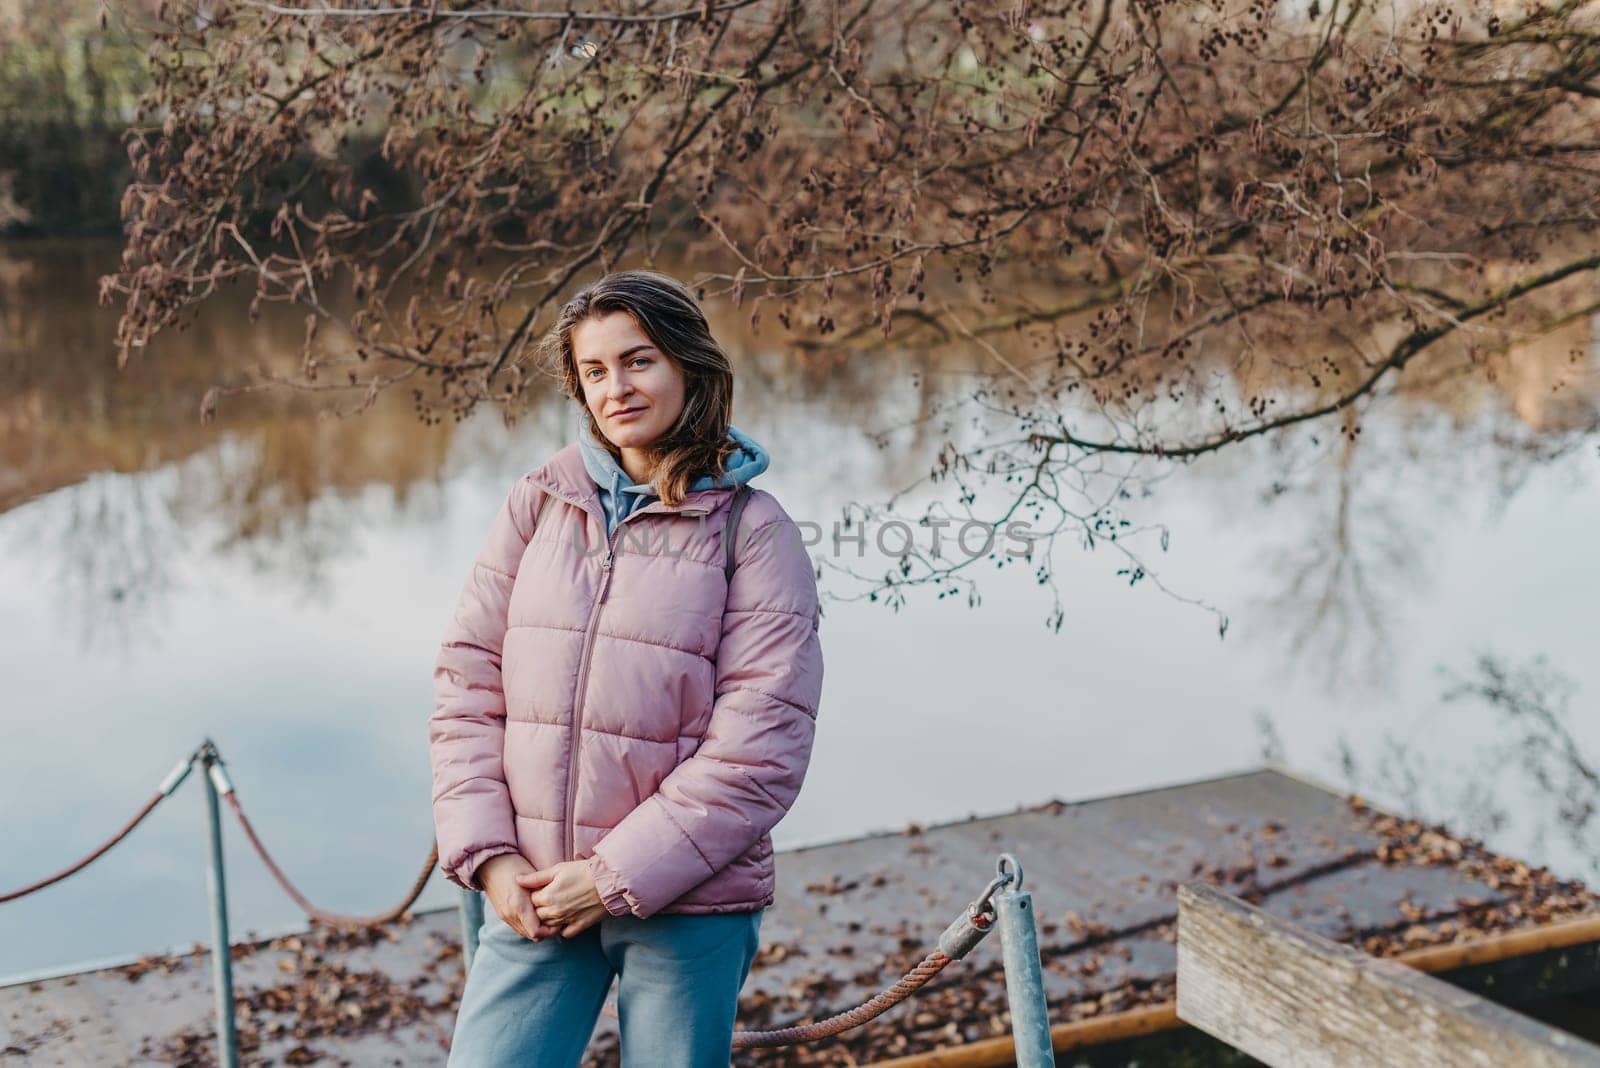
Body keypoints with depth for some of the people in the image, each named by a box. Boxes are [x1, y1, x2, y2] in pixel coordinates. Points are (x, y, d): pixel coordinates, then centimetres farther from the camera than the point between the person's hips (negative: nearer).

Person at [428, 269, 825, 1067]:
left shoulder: (754, 531, -4)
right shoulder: (537, 504, 5)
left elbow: (760, 747, -10)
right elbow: (467, 685, 5)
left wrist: (620, 875, -12)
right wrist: (486, 853, -5)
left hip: (686, 906, -2)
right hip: (532, 893, 2)